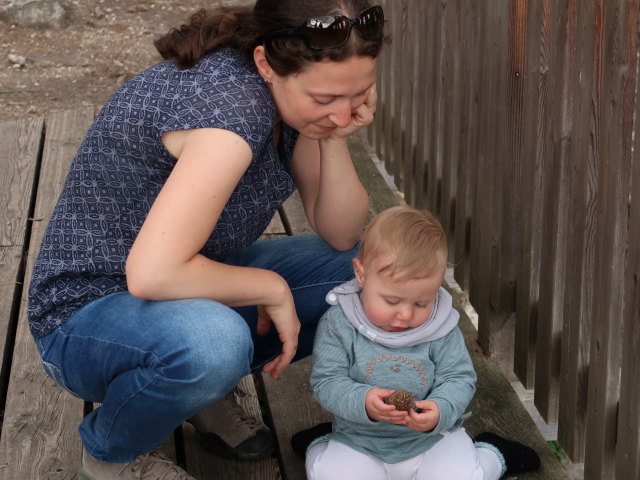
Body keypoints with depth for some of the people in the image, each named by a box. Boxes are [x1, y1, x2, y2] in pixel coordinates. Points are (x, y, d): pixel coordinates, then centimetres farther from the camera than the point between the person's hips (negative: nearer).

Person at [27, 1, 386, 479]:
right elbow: (152, 274, -39)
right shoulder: (232, 103, -32)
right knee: (212, 343, -39)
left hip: (195, 282, 8)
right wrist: (273, 288, -24)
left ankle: (209, 386, 12)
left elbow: (341, 236, -2)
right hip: (89, 318, -8)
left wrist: (334, 140, -18)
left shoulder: (296, 93, -7)